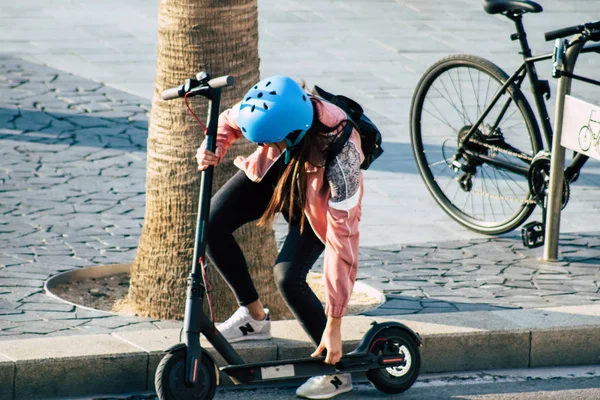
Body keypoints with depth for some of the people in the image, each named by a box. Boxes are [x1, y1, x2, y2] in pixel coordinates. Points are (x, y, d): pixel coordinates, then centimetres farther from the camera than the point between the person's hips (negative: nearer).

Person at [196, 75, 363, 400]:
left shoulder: (340, 162, -44)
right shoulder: (271, 112, -33)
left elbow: (342, 242, -39)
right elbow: (229, 121, -7)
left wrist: (333, 326, -37)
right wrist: (213, 148, -31)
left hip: (319, 200, -5)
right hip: (274, 172, 5)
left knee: (288, 278, -22)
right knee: (212, 224, -12)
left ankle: (337, 370, -2)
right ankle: (254, 317, 9)